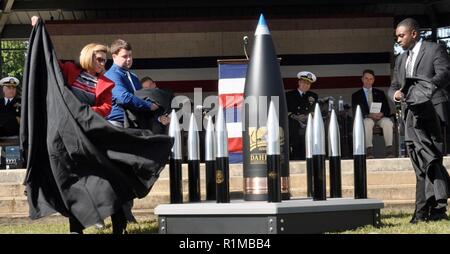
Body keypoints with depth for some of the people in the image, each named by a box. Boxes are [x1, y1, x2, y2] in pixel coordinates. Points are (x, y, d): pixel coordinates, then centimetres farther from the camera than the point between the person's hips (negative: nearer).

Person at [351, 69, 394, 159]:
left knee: (388, 122, -33)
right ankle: (369, 150, -43)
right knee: (368, 122, -39)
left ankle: (389, 150, -37)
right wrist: (369, 115, -17)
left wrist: (381, 114, -13)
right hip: (366, 118, -2)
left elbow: (387, 110, 12)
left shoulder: (380, 93, 20)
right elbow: (355, 113, 0)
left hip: (380, 117, 2)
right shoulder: (356, 95, 13)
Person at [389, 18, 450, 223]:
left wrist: (425, 88, -28)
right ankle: (424, 211, 6)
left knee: (430, 160, -12)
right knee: (420, 166, 5)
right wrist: (396, 93, -3)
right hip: (411, 115, 7)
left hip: (431, 111, -7)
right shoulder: (401, 59, 23)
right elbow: (394, 85, 22)